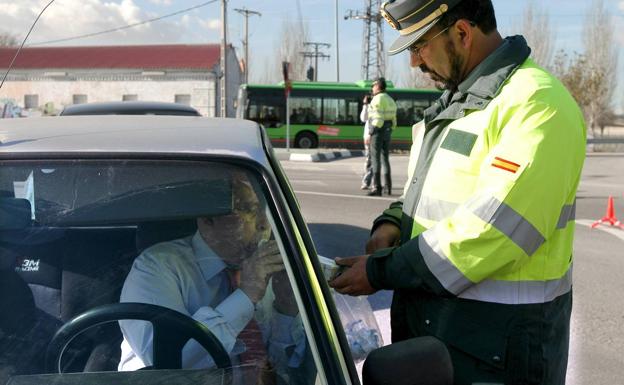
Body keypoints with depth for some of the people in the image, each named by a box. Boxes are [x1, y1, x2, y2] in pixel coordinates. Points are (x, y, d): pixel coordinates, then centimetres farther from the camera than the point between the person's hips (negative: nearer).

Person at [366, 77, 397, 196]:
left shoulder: (377, 99, -11)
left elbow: (378, 118, -19)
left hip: (378, 131, -8)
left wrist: (371, 131, -14)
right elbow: (393, 119, 12)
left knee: (375, 158, -8)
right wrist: (389, 131, 13)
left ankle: (376, 187, -12)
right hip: (388, 131, 8)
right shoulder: (390, 100, 17)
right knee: (385, 159, 14)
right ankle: (388, 187, 15)